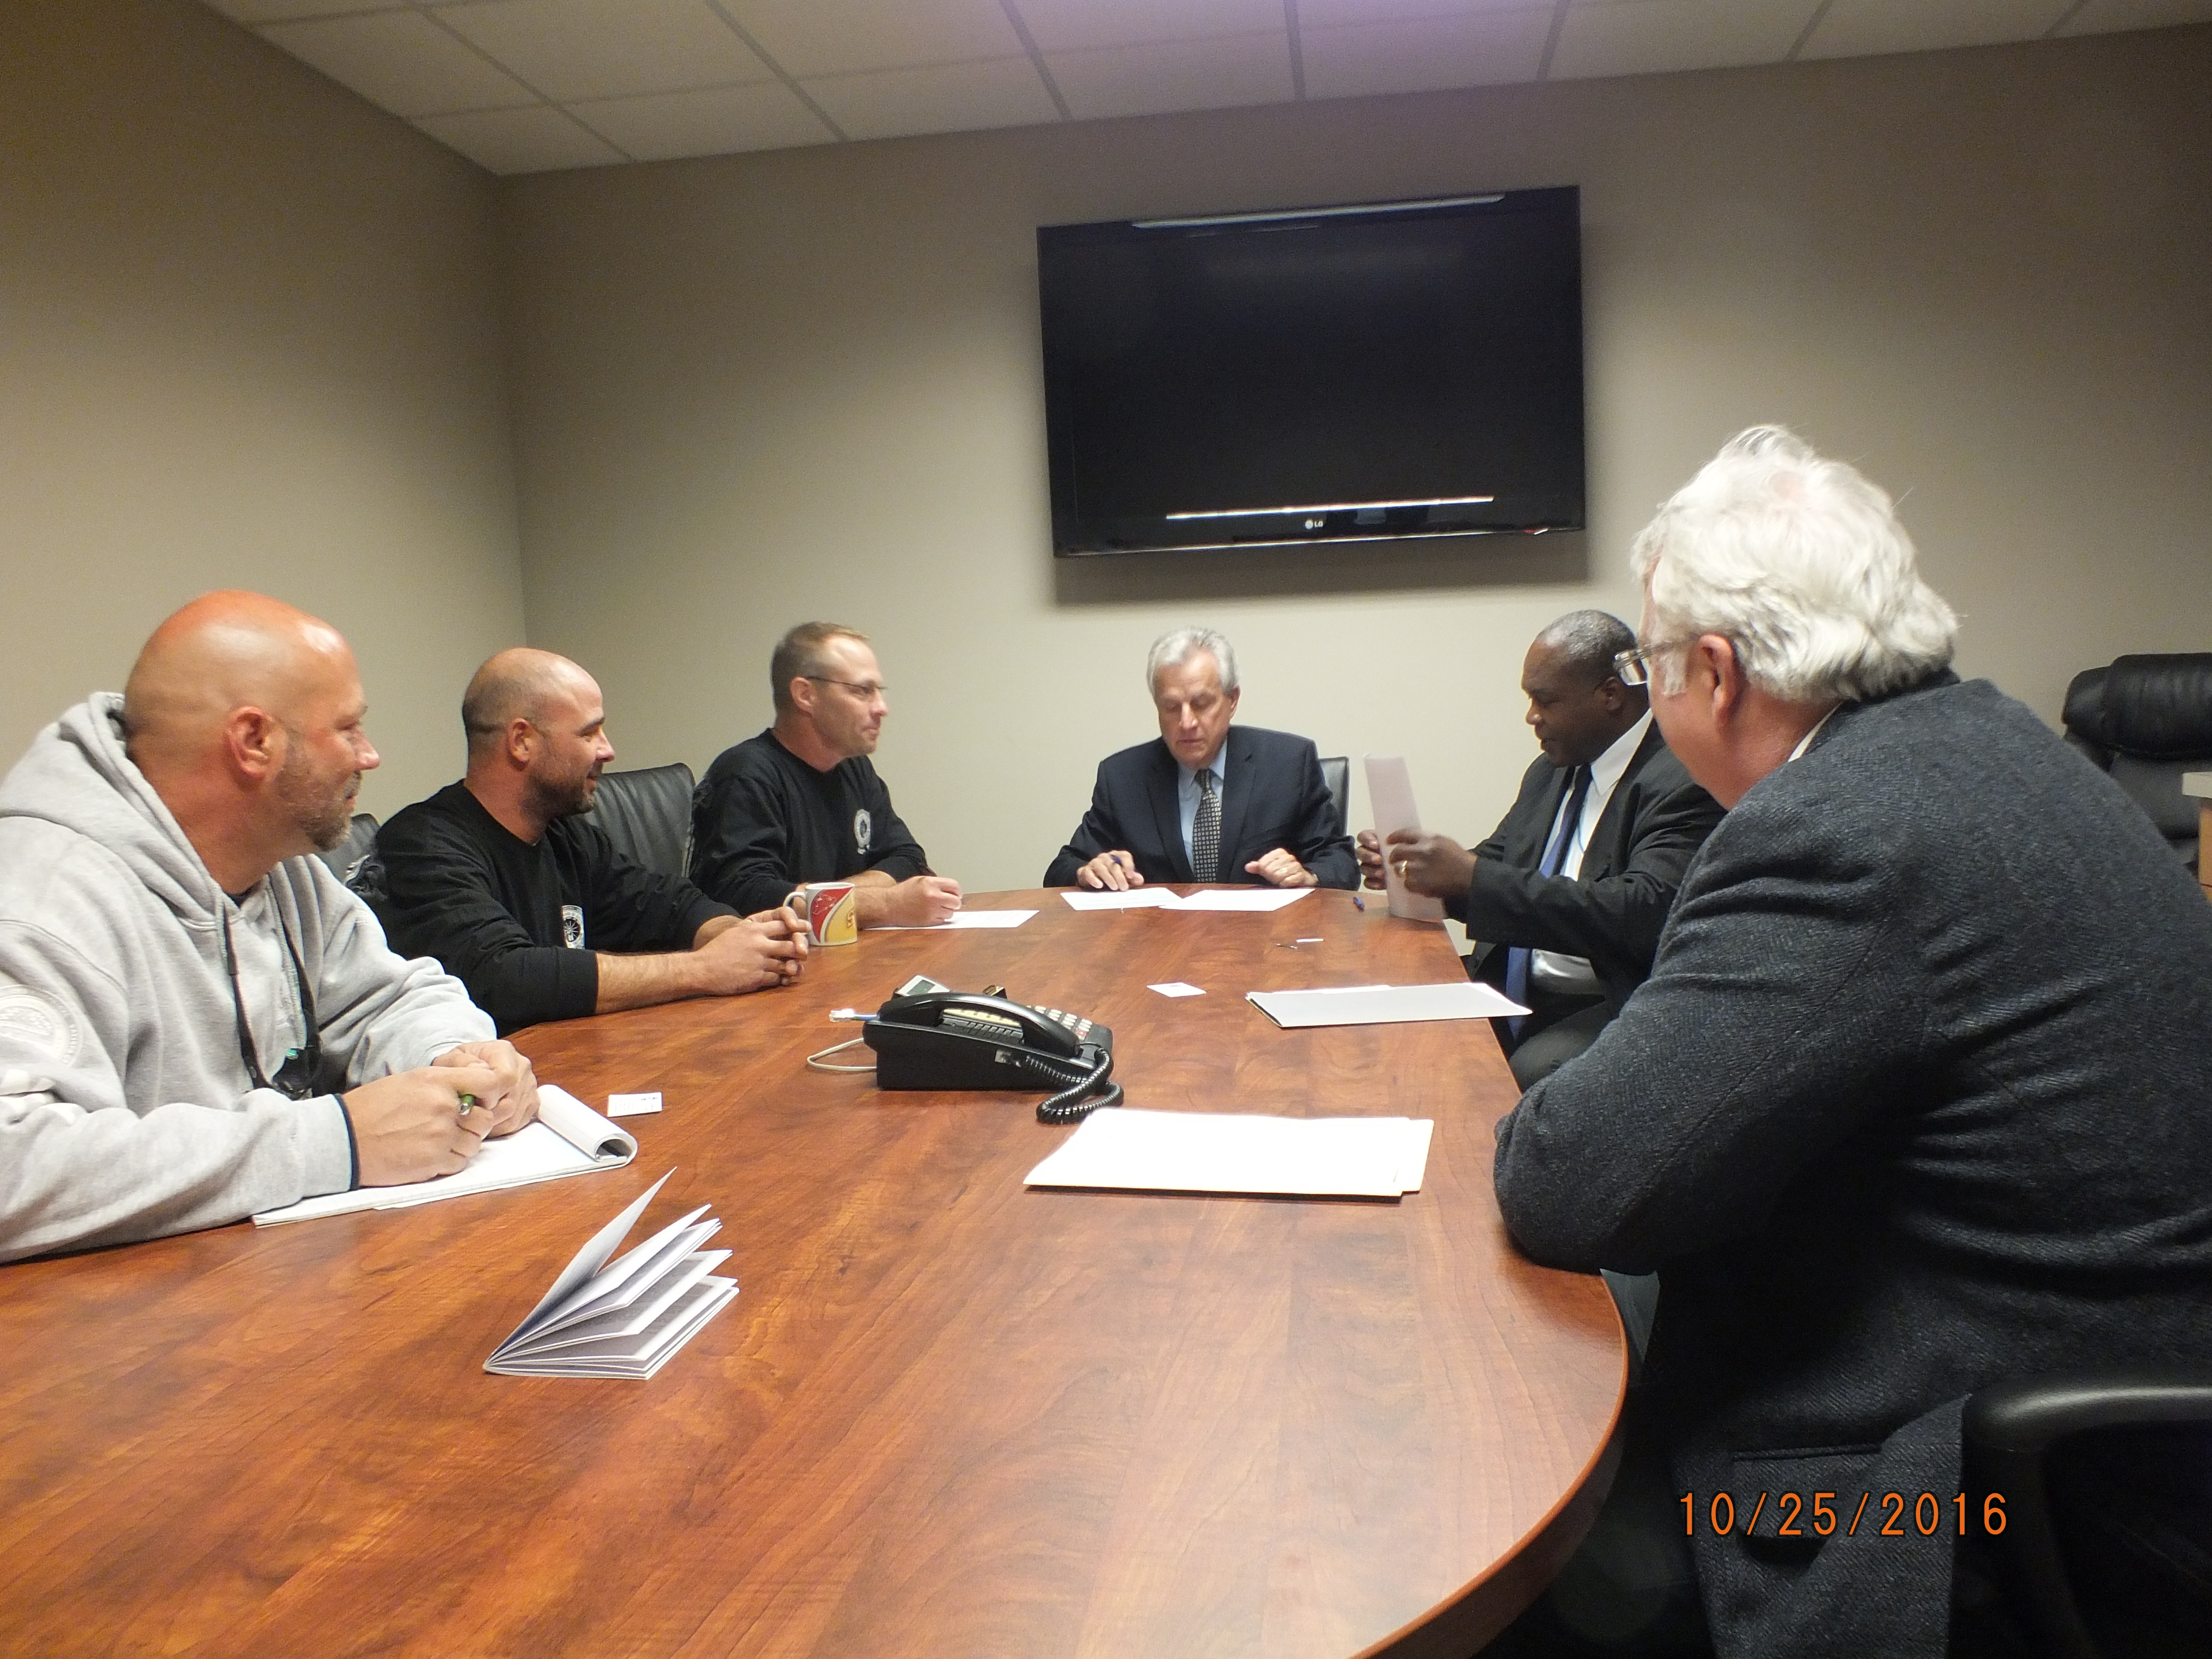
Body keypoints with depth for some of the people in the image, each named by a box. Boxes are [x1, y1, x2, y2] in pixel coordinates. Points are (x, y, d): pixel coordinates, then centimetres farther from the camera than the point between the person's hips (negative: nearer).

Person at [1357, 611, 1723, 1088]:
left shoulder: (1685, 781, -14)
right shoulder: (1550, 772, 13)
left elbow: (1642, 914, -27)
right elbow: (1497, 865, 21)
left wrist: (1472, 877, -26)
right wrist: (1413, 871, -2)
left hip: (1616, 1007, -7)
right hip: (1514, 993, 7)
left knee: (1530, 1073, -34)